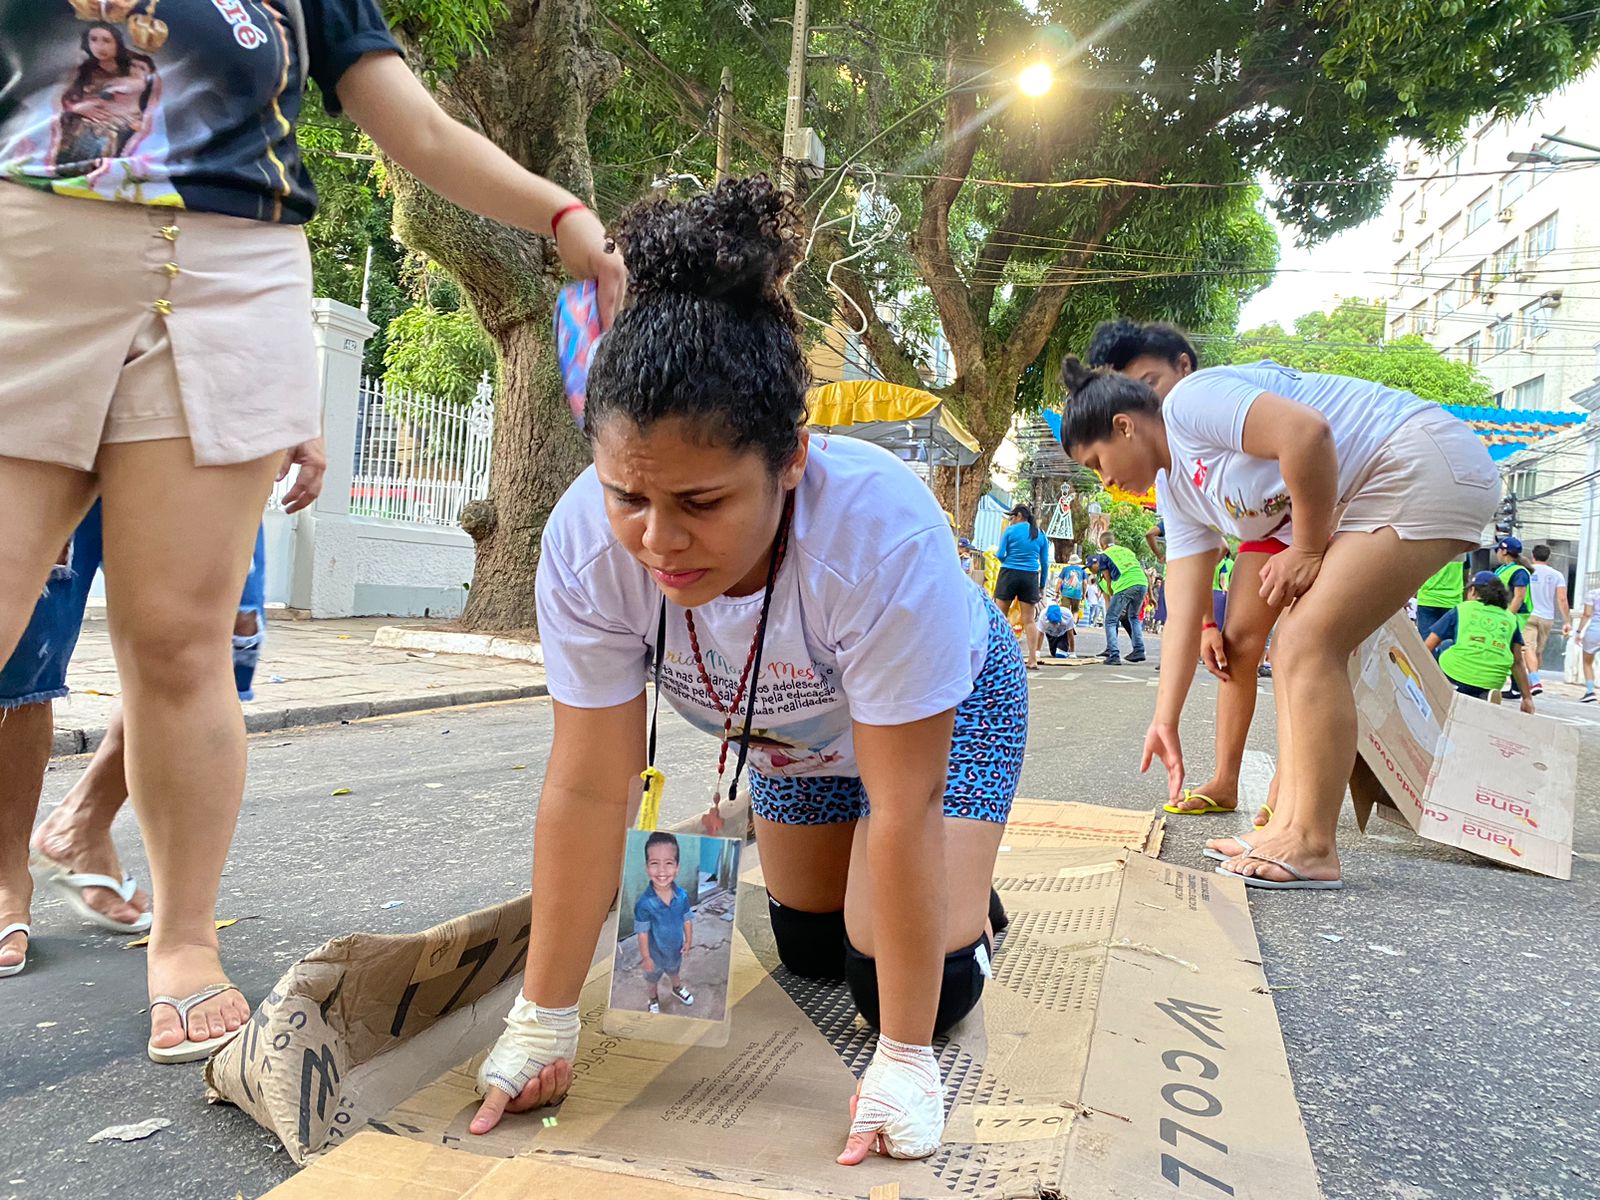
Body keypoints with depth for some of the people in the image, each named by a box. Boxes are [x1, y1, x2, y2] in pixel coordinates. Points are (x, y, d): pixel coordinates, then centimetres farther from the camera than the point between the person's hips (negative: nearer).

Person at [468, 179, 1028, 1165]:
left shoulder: (883, 533, -45)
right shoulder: (587, 539, -34)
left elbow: (904, 805, -36)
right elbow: (590, 787, -26)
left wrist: (903, 1062, -27)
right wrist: (543, 1022, -20)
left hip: (946, 703, -3)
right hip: (789, 726, 4)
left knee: (913, 985, -11)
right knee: (809, 950, 16)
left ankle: (966, 900, 23)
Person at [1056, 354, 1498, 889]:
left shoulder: (1190, 401, -12)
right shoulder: (1179, 493, 15)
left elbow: (1307, 432, -27)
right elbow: (1183, 612, 14)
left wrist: (1307, 550, -15)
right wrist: (1164, 721, 13)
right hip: (1368, 500, 10)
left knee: (1307, 645, -14)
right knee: (1299, 648, 8)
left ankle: (1312, 849, -7)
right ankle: (1287, 826, 9)